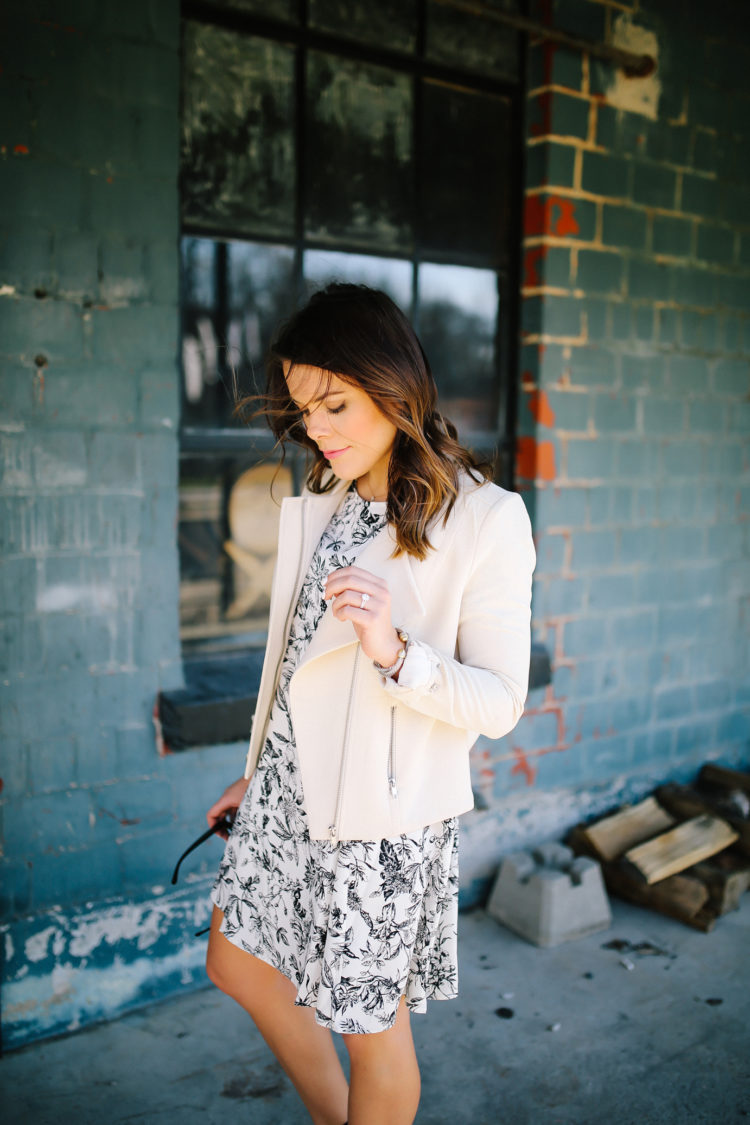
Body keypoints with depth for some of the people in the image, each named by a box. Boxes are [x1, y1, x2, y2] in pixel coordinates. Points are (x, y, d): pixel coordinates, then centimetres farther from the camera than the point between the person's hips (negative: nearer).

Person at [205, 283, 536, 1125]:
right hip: (290, 784, 8)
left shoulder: (486, 520, -16)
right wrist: (258, 771, 18)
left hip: (383, 809, -7)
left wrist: (393, 651, -32)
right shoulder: (323, 502, 4)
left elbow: (499, 702, -15)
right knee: (237, 964, 21)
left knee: (369, 1023, 10)